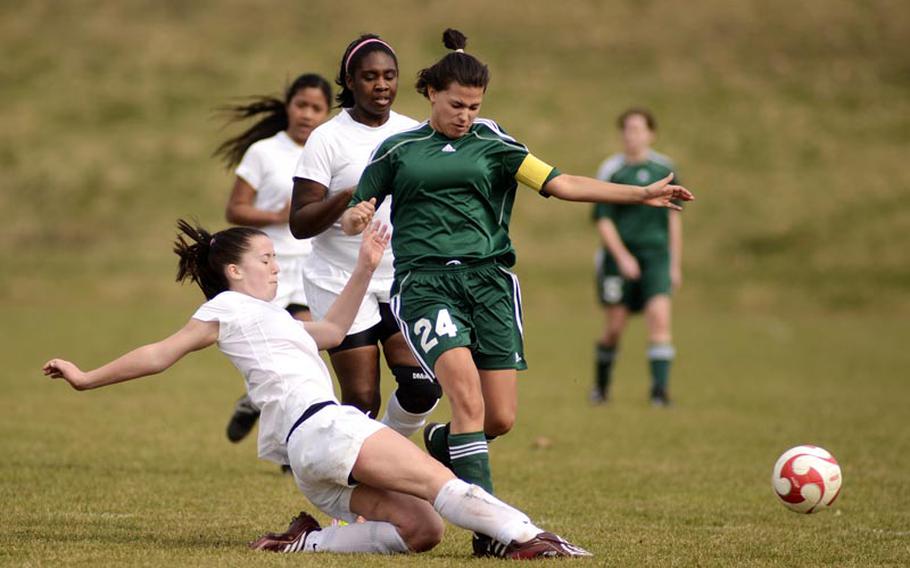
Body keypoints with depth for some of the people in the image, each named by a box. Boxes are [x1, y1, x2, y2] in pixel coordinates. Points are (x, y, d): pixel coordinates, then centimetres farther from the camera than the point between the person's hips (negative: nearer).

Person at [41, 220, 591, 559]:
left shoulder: (267, 317, 33)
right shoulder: (227, 308, 7)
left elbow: (333, 329, 40)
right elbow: (162, 354, 6)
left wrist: (365, 269, 34)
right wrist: (87, 379, 5)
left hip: (318, 468, 10)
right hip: (318, 427, -10)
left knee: (423, 528, -3)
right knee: (440, 480, -21)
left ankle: (309, 541, -4)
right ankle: (524, 536, -33)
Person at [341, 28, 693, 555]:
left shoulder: (492, 145, 12)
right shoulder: (397, 149, 11)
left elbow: (561, 183, 2)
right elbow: (354, 217, 18)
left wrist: (641, 193, -8)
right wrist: (356, 217, -8)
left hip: (489, 280, 2)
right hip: (425, 283, -2)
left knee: (501, 418, -3)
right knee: (469, 397, -23)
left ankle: (442, 442, 32)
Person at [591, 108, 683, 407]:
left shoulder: (664, 168, 7)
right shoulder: (611, 170, -3)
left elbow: (673, 216, 15)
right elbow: (603, 220, -4)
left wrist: (675, 263, 13)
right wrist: (622, 256, -15)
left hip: (656, 254, 2)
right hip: (619, 256, -2)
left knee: (659, 316, -15)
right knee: (615, 326, 3)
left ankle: (659, 388, -15)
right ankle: (601, 386, 24)